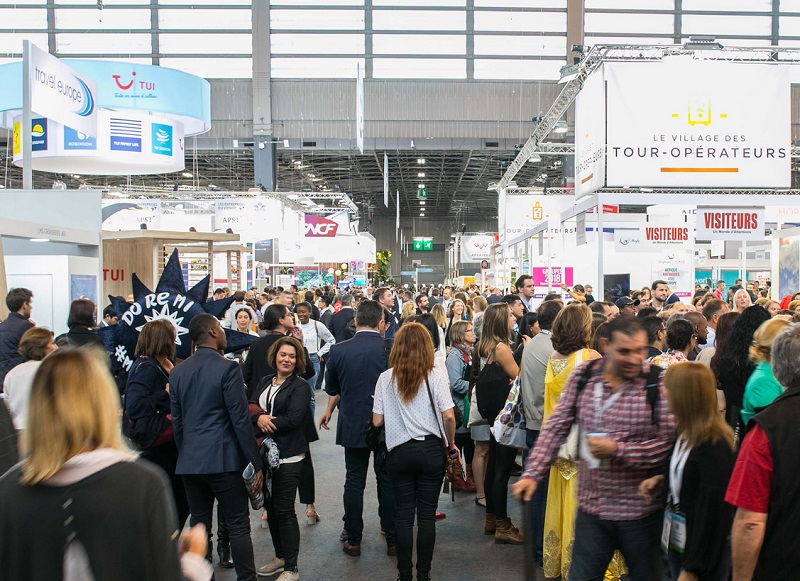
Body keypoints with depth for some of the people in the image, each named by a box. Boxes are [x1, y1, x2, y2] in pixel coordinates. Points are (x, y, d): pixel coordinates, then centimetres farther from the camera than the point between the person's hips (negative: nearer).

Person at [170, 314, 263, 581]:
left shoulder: (177, 372, 7)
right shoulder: (227, 368, -11)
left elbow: (177, 421, 11)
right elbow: (240, 420, -13)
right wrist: (256, 463, -7)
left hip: (189, 462, 6)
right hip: (224, 460, -6)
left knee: (199, 526, 12)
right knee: (238, 526, 3)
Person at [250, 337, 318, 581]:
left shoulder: (300, 386, -5)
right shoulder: (264, 382, 13)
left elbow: (293, 419, -15)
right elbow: (250, 406, 2)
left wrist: (266, 423, -12)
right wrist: (259, 417, -18)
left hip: (288, 456, -6)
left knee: (284, 511, -3)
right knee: (271, 508, 15)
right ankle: (280, 557, 31)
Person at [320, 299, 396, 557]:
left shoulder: (338, 350, -8)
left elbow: (331, 388, 6)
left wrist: (329, 409, 25)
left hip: (352, 426, 1)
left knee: (354, 481, 11)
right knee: (388, 481, 10)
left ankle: (353, 540, 19)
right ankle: (393, 540, 19)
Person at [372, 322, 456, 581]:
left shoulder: (386, 378, -3)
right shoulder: (436, 377, -7)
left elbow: (377, 421, -2)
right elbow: (448, 416, -11)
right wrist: (450, 444, 5)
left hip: (399, 451, 1)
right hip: (431, 450, -1)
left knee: (403, 515, 11)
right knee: (426, 515, 8)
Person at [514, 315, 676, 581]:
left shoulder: (657, 384, -13)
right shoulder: (583, 376, -3)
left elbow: (669, 444, -17)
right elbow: (555, 429, 1)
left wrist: (617, 450, -20)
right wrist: (532, 474, -6)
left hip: (640, 512, -2)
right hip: (591, 507, 3)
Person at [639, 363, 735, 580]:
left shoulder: (713, 446, -24)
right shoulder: (686, 434, 4)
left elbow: (713, 513, -24)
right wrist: (662, 479, 1)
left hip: (704, 551, -9)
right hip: (678, 542, 9)